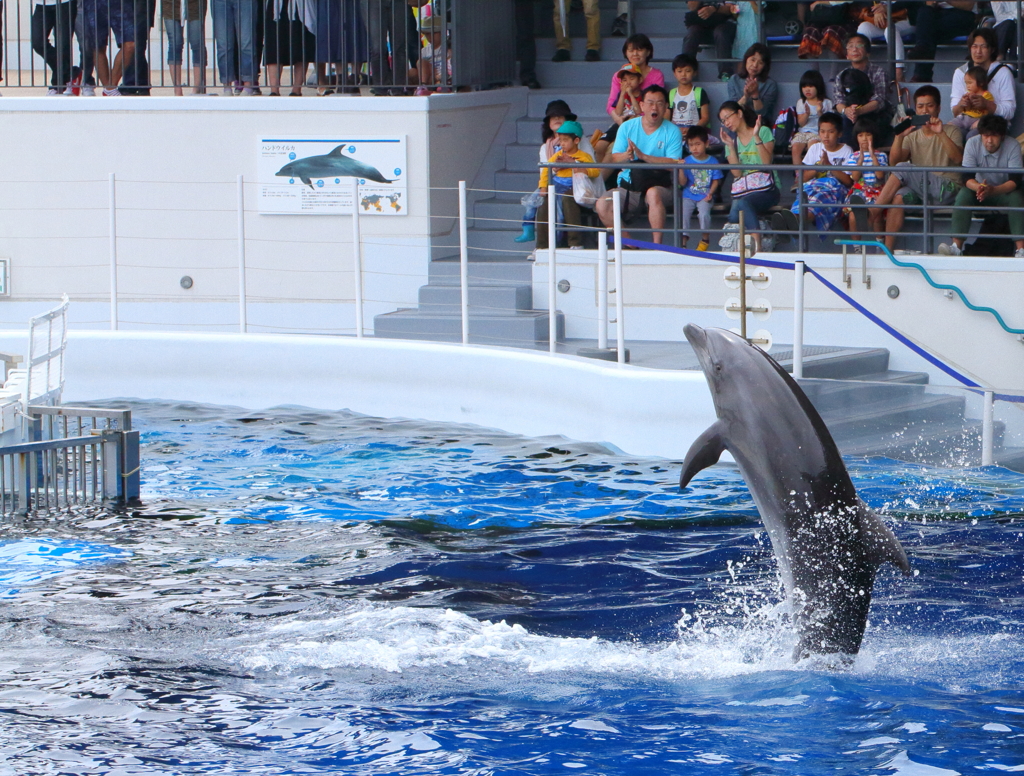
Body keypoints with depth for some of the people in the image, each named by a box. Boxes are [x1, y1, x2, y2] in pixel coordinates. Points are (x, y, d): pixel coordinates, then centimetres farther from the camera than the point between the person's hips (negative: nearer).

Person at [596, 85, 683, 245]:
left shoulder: (672, 132, -2)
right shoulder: (627, 127, 6)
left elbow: (673, 163, -14)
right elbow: (614, 158, -1)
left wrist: (643, 156, -24)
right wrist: (626, 156, -25)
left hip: (660, 185, -3)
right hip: (628, 184, 3)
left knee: (653, 193, -38)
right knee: (602, 205, -22)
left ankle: (657, 244, -31)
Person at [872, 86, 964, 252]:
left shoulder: (950, 132, 8)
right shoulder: (912, 135, 17)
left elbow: (958, 159, -12)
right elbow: (894, 161, 0)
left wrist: (941, 134, -23)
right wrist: (899, 136, -15)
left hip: (946, 190, -4)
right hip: (919, 190, 4)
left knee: (903, 169, -25)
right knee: (899, 196, -30)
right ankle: (888, 249, -33)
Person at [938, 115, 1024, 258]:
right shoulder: (972, 144, -16)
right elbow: (967, 178, -19)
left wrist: (992, 190, -44)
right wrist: (978, 187, -44)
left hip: (1003, 191, -1)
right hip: (980, 188, 1)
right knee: (963, 194, -29)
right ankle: (956, 246, -36)